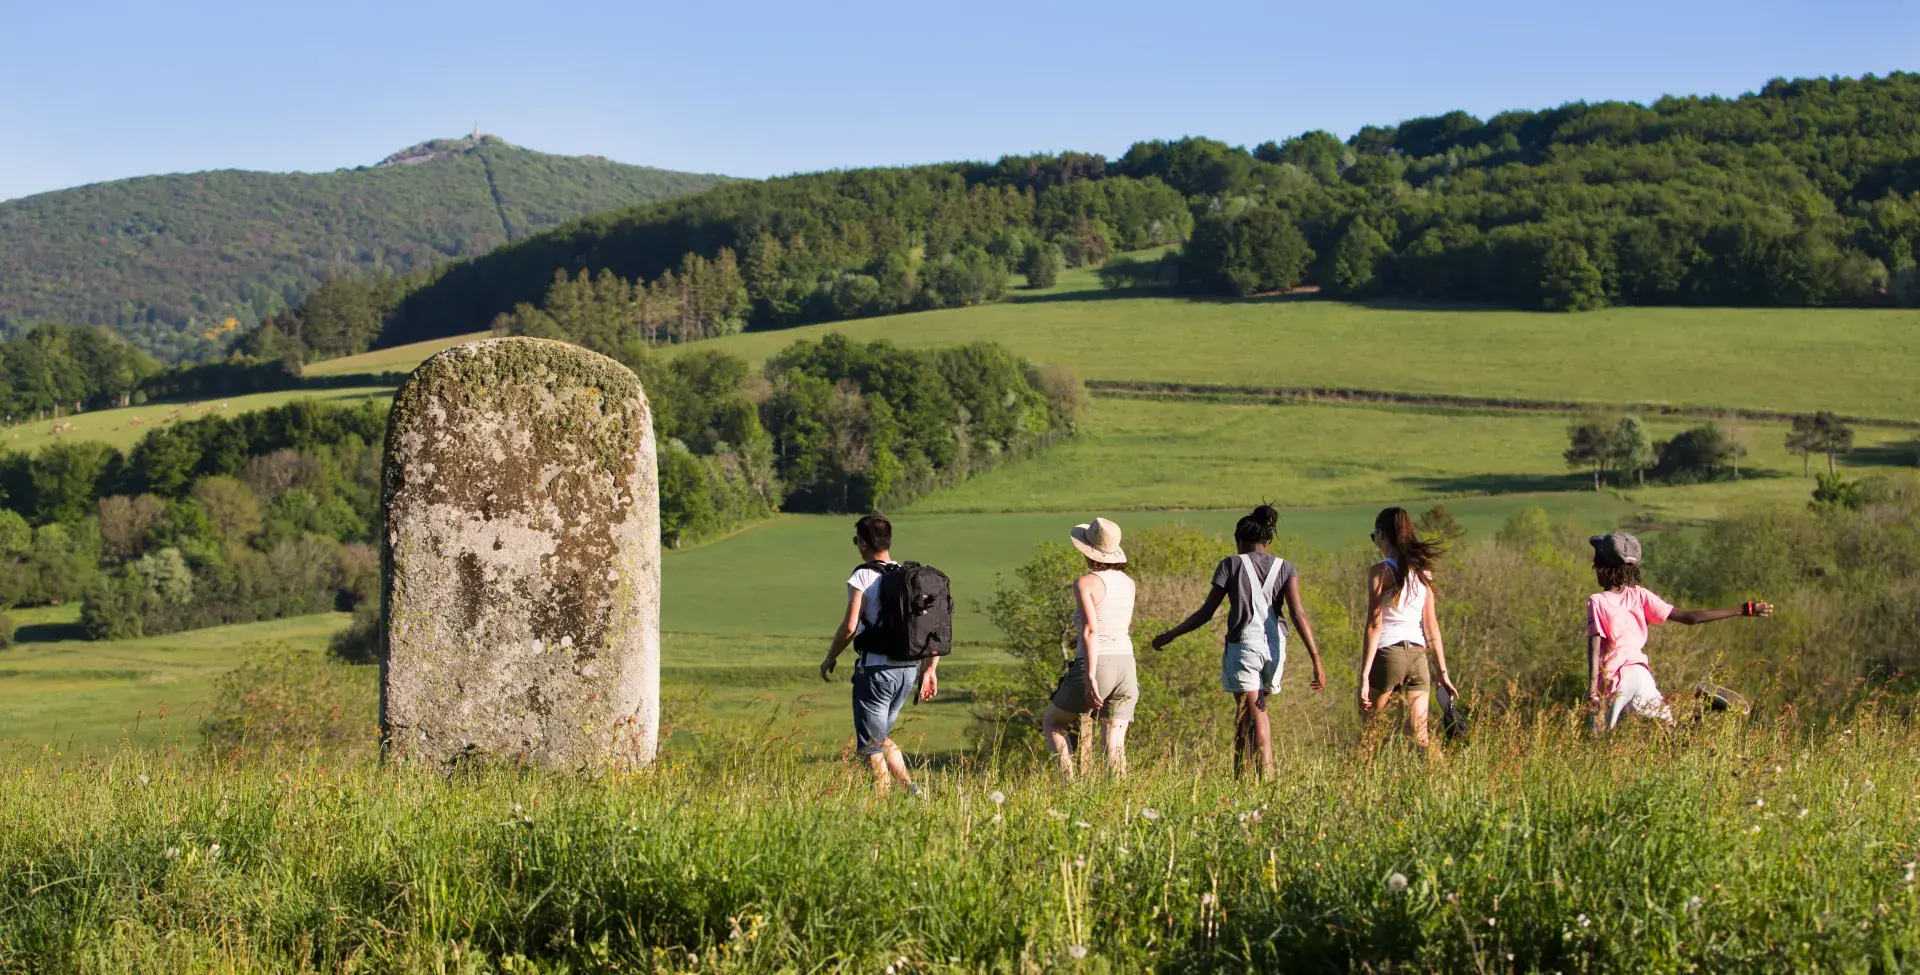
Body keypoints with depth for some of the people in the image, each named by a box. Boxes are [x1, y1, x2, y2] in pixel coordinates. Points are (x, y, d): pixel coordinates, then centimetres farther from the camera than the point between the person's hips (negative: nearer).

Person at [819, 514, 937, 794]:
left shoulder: (862, 577, -10)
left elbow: (849, 627, -17)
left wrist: (829, 659, -1)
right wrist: (930, 670, 14)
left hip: (875, 670, -7)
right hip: (908, 670, 7)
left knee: (871, 748, 2)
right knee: (882, 737, 23)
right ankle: (911, 789, 7)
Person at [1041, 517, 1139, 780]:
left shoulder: (1085, 583, -11)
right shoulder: (1128, 583, 9)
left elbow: (1090, 631, -21)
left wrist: (1090, 678, -25)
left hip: (1095, 666, -5)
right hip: (1125, 666, 5)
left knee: (1052, 722, 17)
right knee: (1115, 746, 5)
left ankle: (1069, 781, 2)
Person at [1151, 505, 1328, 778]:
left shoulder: (1231, 564, 2)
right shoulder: (1285, 568, 8)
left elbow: (1206, 612, 1)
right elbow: (1298, 614, -4)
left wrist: (1170, 635, 13)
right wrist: (1316, 660, -8)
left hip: (1243, 645, -3)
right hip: (1274, 647, 3)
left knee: (1256, 717, -1)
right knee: (1251, 713, 18)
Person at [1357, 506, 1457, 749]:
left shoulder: (1381, 571, -7)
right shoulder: (1422, 570, 10)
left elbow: (1374, 626, -12)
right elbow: (1431, 626, 10)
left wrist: (1364, 677, -13)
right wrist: (1443, 673, 13)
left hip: (1388, 654, -5)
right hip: (1418, 656, 5)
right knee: (1419, 737, 6)